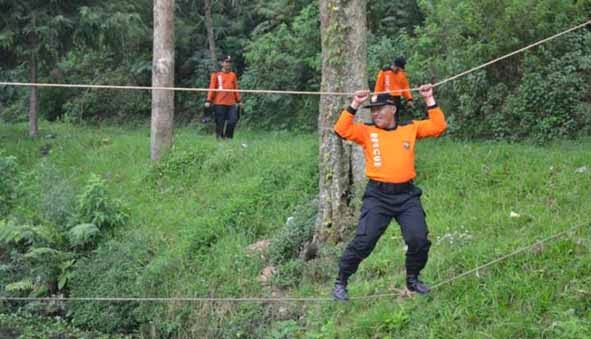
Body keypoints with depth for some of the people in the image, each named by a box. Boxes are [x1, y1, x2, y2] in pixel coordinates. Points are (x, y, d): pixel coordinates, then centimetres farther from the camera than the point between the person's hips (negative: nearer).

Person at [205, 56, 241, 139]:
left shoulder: (233, 75, 15)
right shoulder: (216, 75, 4)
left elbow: (236, 88, 17)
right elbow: (212, 88, 0)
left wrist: (238, 101, 12)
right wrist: (208, 101, -8)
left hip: (231, 104, 3)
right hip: (219, 103, -3)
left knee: (233, 121, -9)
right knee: (220, 123, -2)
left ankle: (228, 137, 3)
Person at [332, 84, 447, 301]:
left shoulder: (411, 129, 10)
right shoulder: (367, 132, 6)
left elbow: (438, 127, 7)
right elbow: (342, 130, -7)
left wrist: (429, 100, 2)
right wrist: (355, 105, -12)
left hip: (407, 195, 2)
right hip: (378, 195, -2)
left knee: (419, 240, -5)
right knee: (364, 241, -9)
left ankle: (413, 279, 20)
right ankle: (341, 282, 5)